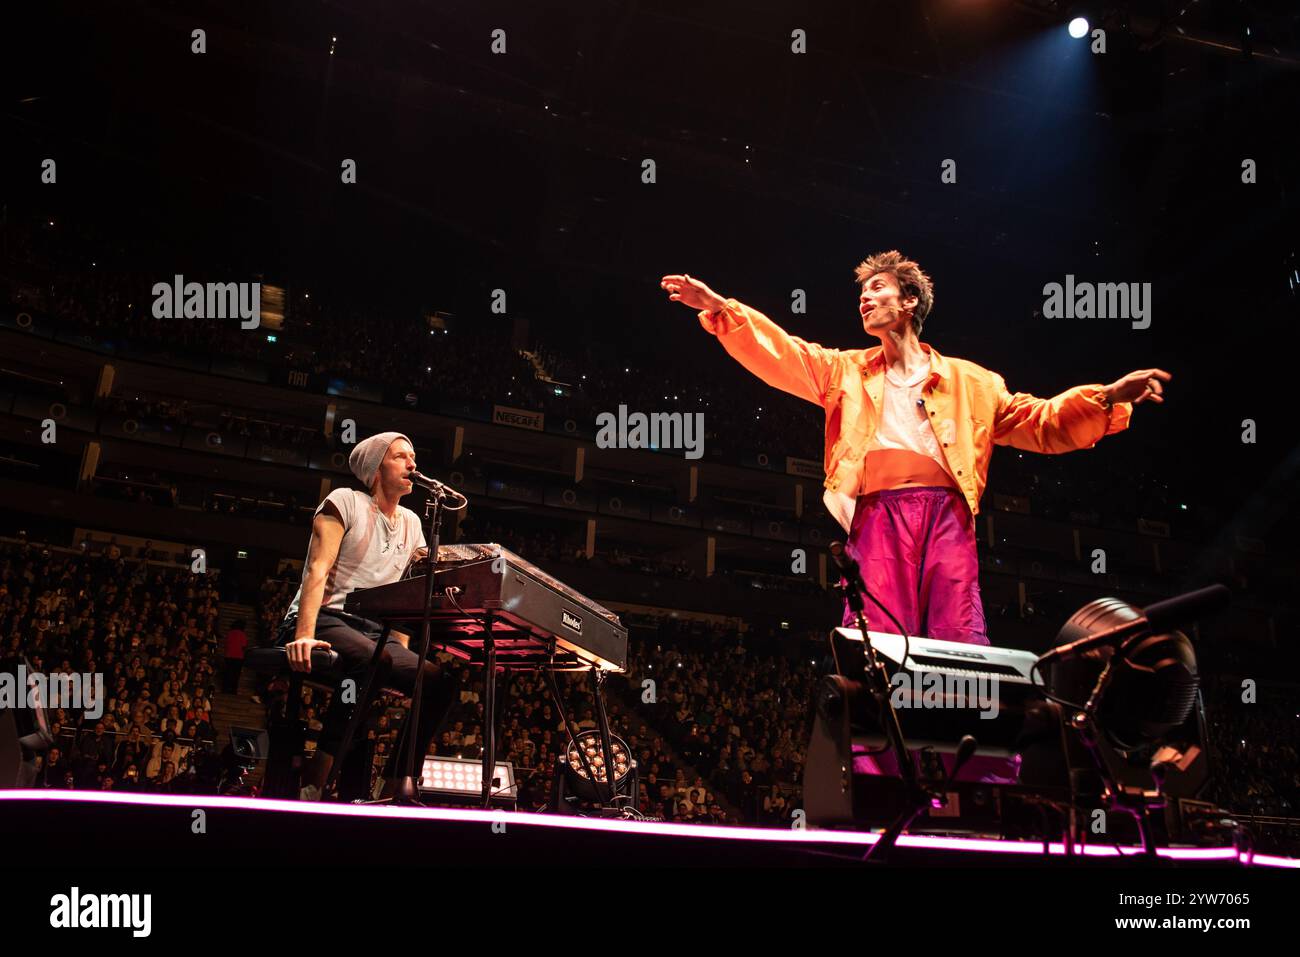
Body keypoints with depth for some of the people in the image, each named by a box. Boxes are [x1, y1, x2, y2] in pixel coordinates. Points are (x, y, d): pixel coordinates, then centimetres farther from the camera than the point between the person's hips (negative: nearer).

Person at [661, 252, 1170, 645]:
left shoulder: (968, 381, 23)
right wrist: (718, 307, 2)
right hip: (877, 513, 0)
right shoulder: (847, 370, 25)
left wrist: (1107, 397, 7)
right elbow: (780, 354, 14)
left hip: (947, 512, 1)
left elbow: (1039, 423, 21)